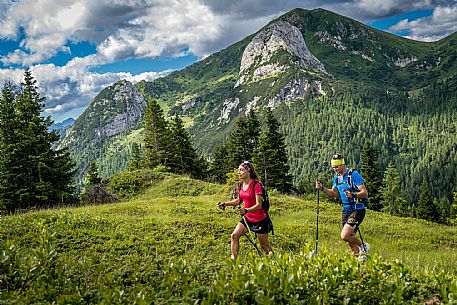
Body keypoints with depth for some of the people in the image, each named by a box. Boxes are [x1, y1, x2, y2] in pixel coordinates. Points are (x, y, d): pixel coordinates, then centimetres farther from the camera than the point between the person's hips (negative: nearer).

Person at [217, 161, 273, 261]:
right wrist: (225, 204, 4)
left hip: (260, 220, -6)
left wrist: (246, 210, -40)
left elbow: (259, 205, -24)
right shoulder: (241, 186, 2)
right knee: (234, 235, -13)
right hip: (247, 218, 6)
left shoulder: (256, 185, -20)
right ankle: (233, 260, -7)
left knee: (264, 245, 6)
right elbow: (239, 200, 16)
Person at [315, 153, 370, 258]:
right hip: (346, 210, 8)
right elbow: (333, 193, 19)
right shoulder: (337, 177, 8)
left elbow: (365, 193, -19)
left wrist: (353, 195, -37)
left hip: (357, 210, -8)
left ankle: (363, 247, 7)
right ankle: (360, 257, 28)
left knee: (345, 236, -19)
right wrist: (322, 188, 2)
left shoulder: (354, 175, -15)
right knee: (350, 241, 9)